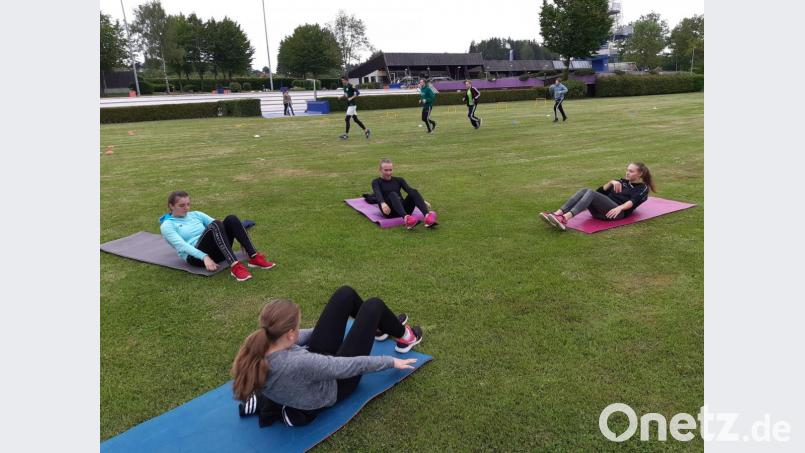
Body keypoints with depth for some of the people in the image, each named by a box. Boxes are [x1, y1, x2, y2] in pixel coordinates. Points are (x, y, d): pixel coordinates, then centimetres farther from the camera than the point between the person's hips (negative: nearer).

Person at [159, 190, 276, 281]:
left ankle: (254, 257, -30)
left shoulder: (195, 214, 22)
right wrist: (205, 257, -29)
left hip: (215, 251, 5)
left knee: (231, 219, -21)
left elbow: (220, 227, 16)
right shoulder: (167, 225, 5)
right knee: (215, 225, -32)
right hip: (195, 257, -5)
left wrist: (241, 240, 0)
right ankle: (235, 266, -48)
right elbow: (182, 245, -13)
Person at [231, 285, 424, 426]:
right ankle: (404, 337, 31)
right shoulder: (297, 364, -44)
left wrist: (324, 328, 19)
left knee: (345, 294, 4)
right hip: (335, 385, -6)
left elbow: (293, 338, 1)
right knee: (373, 306, -2)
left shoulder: (258, 349, -22)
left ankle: (379, 328, 35)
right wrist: (391, 361, -13)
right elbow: (350, 366, -30)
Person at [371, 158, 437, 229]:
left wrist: (423, 201, -16)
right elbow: (378, 194, -15)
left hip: (403, 209, 4)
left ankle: (428, 217, -49)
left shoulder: (398, 180, 19)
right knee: (393, 195, -34)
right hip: (390, 211, -3)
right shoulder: (376, 182, 8)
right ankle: (406, 218, -62)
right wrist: (382, 203, -38)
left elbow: (410, 190, 1)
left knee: (414, 192, -23)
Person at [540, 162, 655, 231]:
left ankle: (565, 219, -54)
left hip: (617, 212, -6)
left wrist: (619, 208, -30)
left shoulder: (643, 188, 13)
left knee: (591, 193, -31)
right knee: (584, 191, -23)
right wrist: (611, 182, 0)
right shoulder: (623, 181, 31)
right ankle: (557, 214, -43)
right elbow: (600, 191, 18)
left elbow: (633, 201, -11)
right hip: (603, 210, 6)